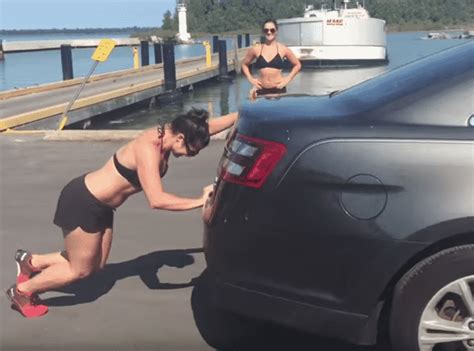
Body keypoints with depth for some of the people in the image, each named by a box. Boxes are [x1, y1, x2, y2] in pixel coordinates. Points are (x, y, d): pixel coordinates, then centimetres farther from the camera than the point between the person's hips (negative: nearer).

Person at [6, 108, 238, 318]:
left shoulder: (166, 135, -5)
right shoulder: (148, 149, -31)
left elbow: (210, 126, 4)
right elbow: (156, 200, -39)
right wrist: (200, 201, -34)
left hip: (100, 205, 9)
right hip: (82, 202, -9)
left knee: (94, 264, 18)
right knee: (80, 270, 6)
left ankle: (30, 262, 32)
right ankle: (22, 291, 26)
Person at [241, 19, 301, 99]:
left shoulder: (283, 49, 1)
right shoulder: (256, 49, 3)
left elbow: (297, 65, 12)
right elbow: (244, 64, 18)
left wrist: (288, 78, 2)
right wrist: (250, 79, 6)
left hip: (278, 90, -1)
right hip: (261, 90, 1)